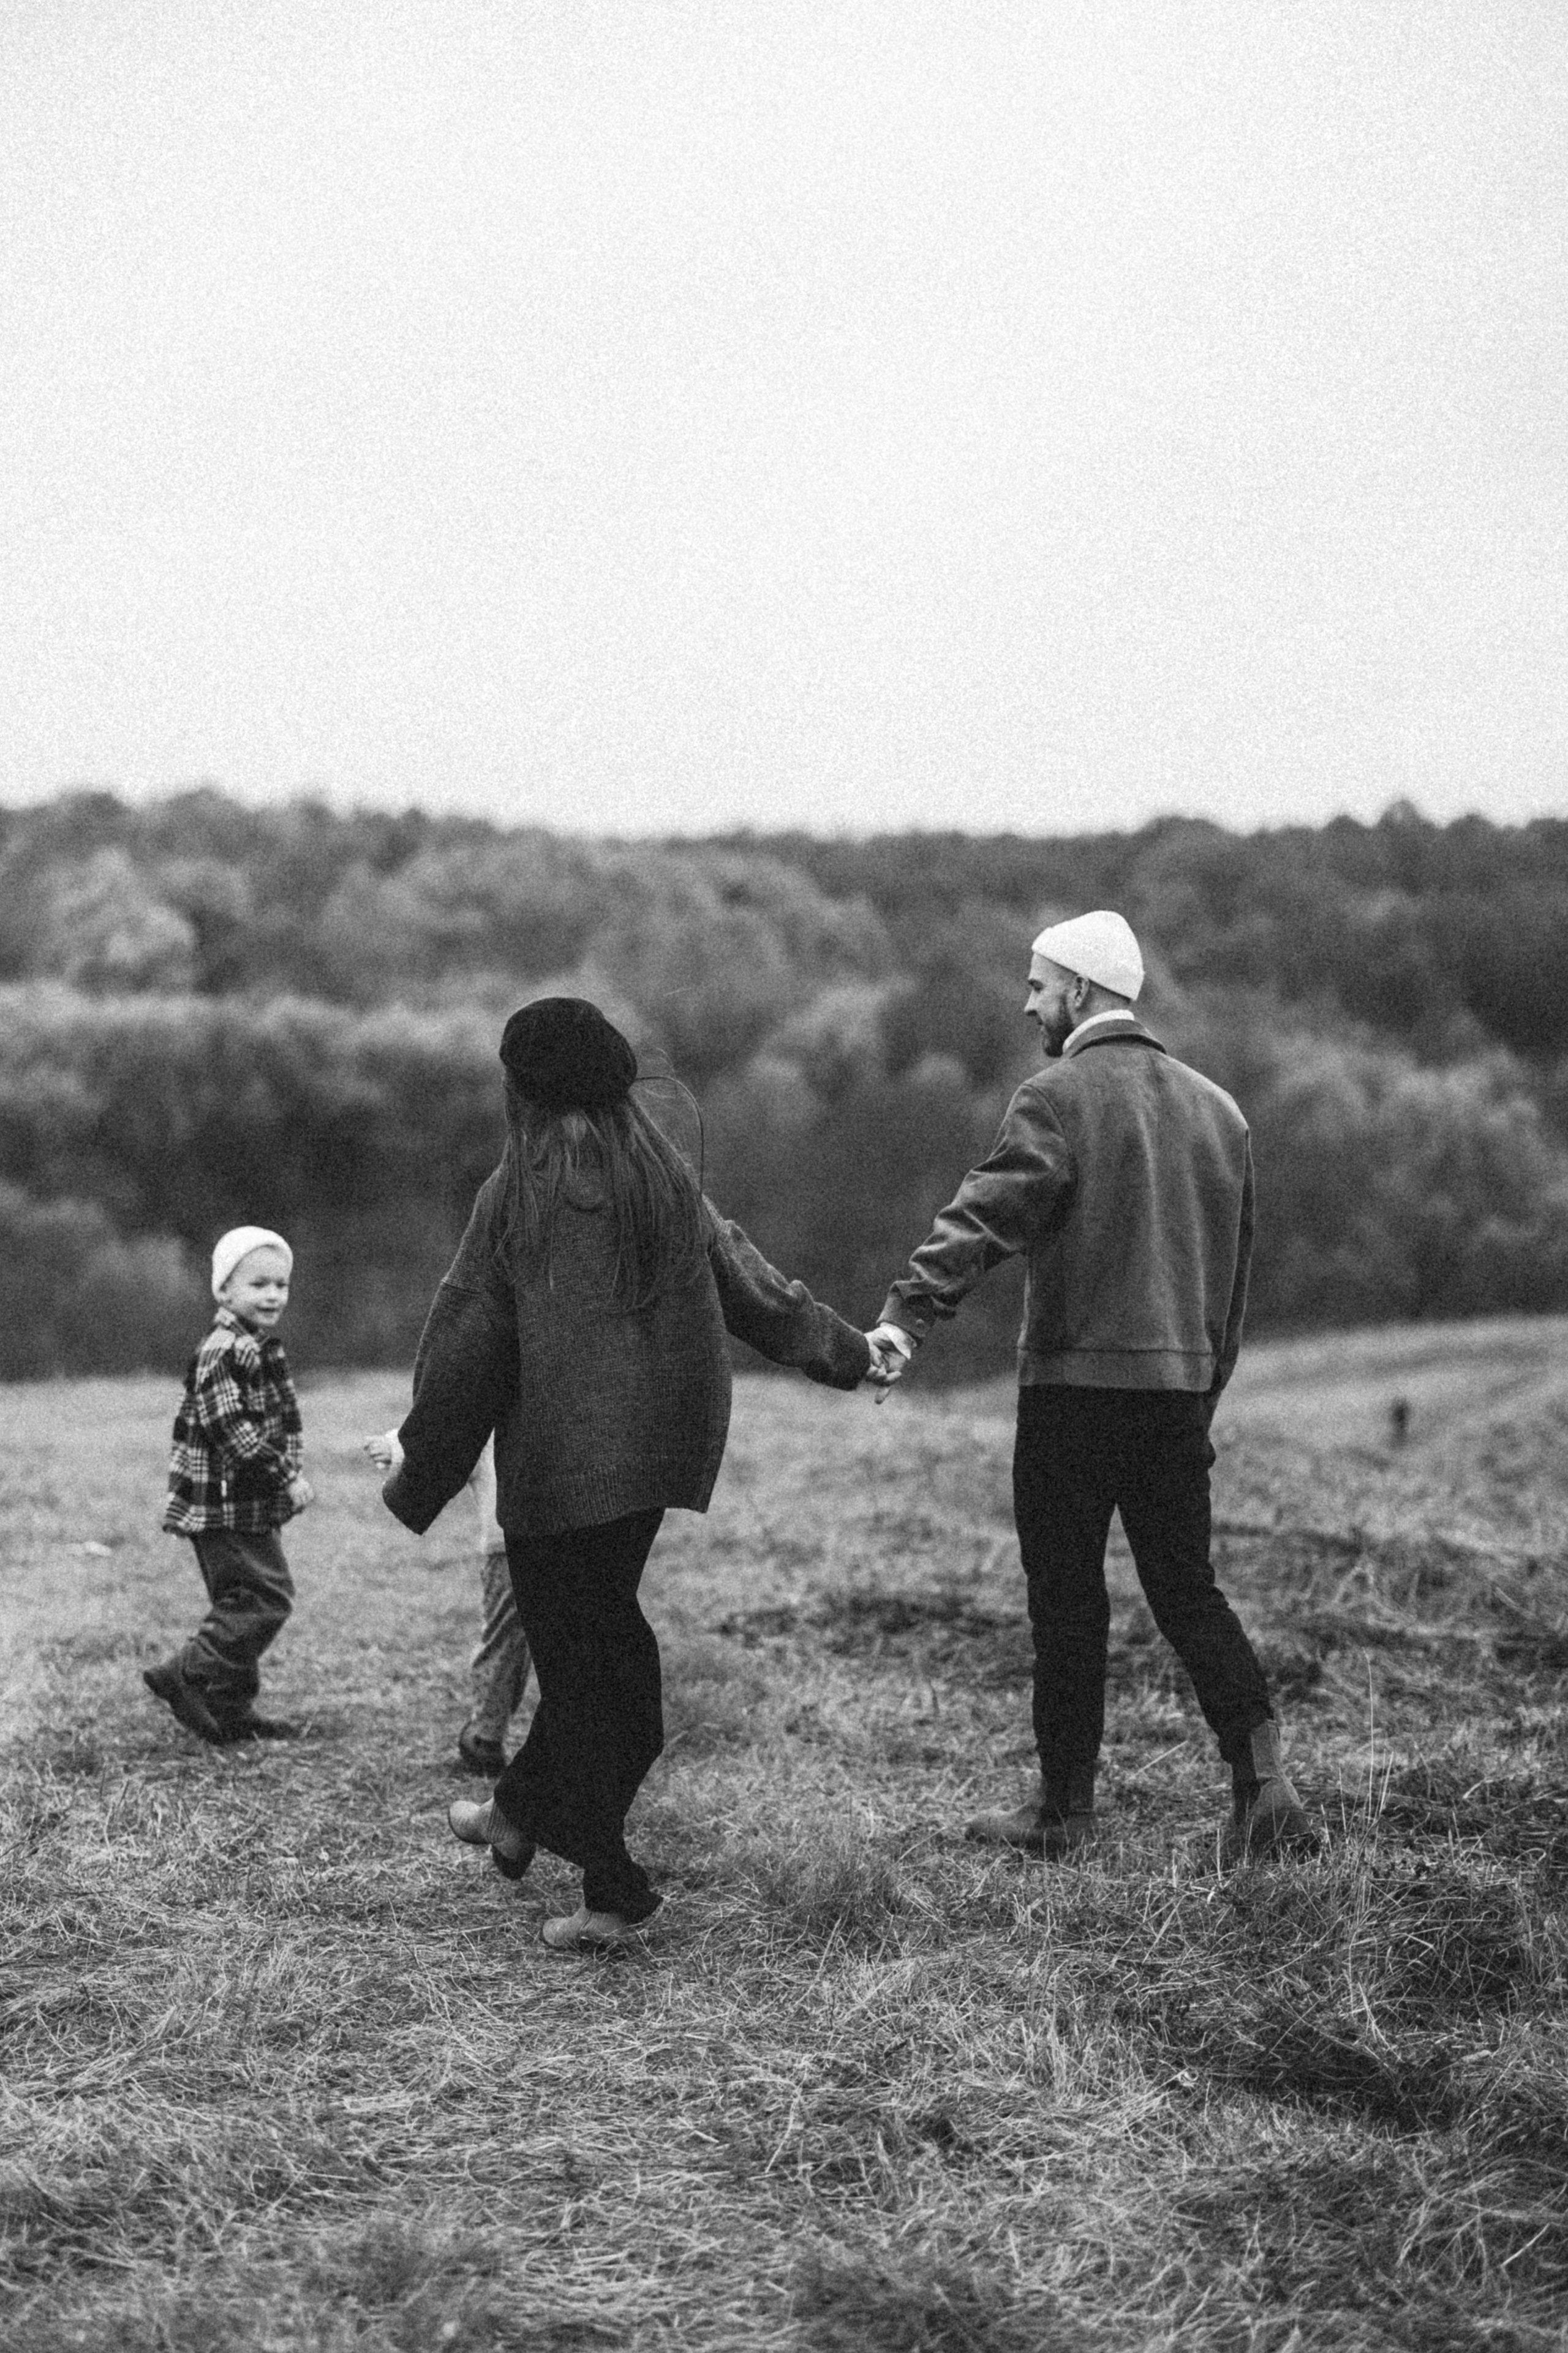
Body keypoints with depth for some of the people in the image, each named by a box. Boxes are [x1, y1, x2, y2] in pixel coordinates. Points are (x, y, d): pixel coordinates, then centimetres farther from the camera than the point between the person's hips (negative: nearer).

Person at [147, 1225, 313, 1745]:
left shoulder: (261, 1348, 16)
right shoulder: (224, 1353, -17)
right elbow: (232, 1429, -24)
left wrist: (288, 1475, 19)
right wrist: (286, 1477, -23)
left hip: (251, 1508, 10)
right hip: (226, 1506, -10)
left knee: (242, 1601, 13)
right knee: (264, 1597, -12)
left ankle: (231, 1711, 19)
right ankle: (185, 1677, -8)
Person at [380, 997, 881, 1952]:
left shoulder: (520, 1191, -9)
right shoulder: (667, 1175, 5)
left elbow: (465, 1340, -7)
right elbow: (752, 1281, 15)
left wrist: (417, 1475, 1)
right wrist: (850, 1349, 30)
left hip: (558, 1460, -5)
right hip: (660, 1448, 6)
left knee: (579, 1653, 0)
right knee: (606, 1633, 18)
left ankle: (614, 1888, 1)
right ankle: (525, 1811, 33)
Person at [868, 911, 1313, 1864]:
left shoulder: (1061, 1098, -8)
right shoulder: (1216, 1107, 13)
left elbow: (982, 1218, -22)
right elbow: (1237, 1263, 17)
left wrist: (906, 1317, -29)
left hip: (1075, 1381, -6)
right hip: (1181, 1388, 6)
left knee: (1069, 1601, 4)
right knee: (1188, 1588, 13)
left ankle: (1065, 1807, 12)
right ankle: (1262, 1775, 0)